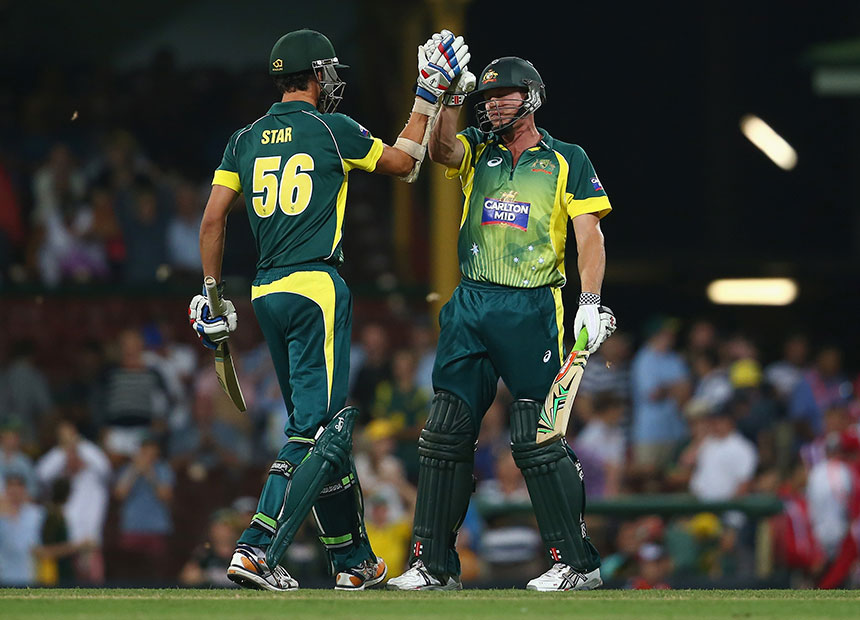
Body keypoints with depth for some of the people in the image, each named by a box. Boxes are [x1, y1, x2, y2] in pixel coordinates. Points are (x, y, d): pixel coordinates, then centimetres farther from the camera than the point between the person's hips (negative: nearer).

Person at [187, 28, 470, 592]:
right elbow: (405, 163, 10)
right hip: (315, 288, -7)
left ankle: (354, 560, 20)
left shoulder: (247, 139, 10)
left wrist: (212, 294, 13)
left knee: (315, 425, 14)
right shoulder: (332, 130, -4)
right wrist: (427, 99, 19)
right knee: (320, 427, -8)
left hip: (266, 293, 7)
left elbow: (213, 220, 6)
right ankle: (258, 551, -22)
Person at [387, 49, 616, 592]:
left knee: (537, 439, -9)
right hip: (472, 304, 4)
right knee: (446, 434, 0)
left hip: (533, 309, -4)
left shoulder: (566, 160, 6)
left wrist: (590, 304, -11)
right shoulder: (478, 150, 15)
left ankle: (579, 563, -3)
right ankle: (434, 565, 5)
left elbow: (589, 236, 0)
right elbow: (442, 150, -7)